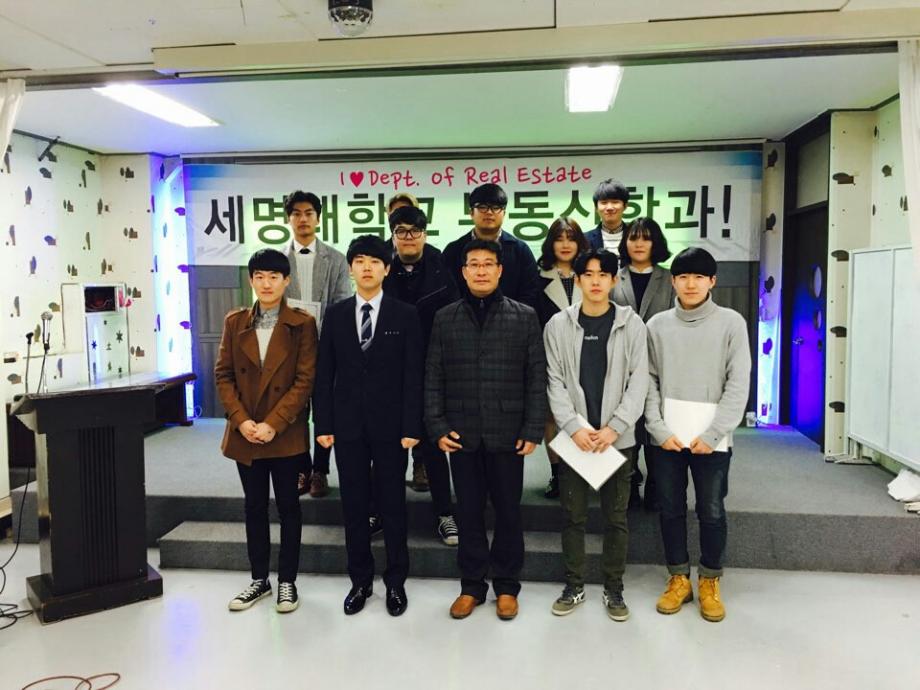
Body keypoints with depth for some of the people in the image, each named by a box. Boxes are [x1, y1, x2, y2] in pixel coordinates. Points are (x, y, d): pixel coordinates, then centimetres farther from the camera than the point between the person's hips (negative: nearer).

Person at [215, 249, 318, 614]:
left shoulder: (302, 324, -5)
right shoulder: (235, 322, 6)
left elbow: (305, 380, -9)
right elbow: (223, 375, 4)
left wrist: (273, 424, -16)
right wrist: (242, 421, -9)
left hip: (286, 434, -3)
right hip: (245, 433, 3)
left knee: (288, 505, 7)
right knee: (254, 506, 13)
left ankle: (287, 581, 20)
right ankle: (259, 579, 27)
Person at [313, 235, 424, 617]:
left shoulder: (405, 315, -1)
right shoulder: (335, 314, 6)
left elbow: (413, 375, -4)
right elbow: (324, 374, 5)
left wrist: (412, 427, -9)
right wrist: (323, 424, -1)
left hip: (390, 425, -2)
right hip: (348, 424, 2)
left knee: (392, 504, 7)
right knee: (354, 506, 9)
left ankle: (396, 582, 22)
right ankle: (360, 580, 24)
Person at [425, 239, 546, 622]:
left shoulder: (524, 316, 2)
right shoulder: (445, 318, 6)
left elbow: (537, 377, 0)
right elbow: (433, 377, 5)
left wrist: (533, 429, -6)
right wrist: (437, 427, -3)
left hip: (508, 432, -1)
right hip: (461, 433, 1)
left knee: (508, 511, 9)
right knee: (468, 511, 10)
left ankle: (506, 586, 25)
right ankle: (472, 585, 24)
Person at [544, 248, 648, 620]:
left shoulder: (631, 325, 0)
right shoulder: (558, 325, 1)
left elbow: (638, 382, -3)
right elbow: (555, 382, -2)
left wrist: (614, 428, -13)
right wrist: (574, 427, -12)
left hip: (618, 437, 0)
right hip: (573, 436, 0)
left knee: (616, 517, 9)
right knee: (572, 515, 9)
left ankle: (613, 589, 24)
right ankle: (574, 586, 24)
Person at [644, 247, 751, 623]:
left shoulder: (731, 322, -2)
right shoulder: (657, 325, 4)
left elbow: (738, 384, -6)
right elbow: (649, 382, 3)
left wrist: (712, 434, -12)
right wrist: (659, 429, -8)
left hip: (712, 439, -2)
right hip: (667, 437, 2)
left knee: (712, 512, 6)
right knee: (671, 510, 10)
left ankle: (709, 583, 26)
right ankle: (679, 579, 27)